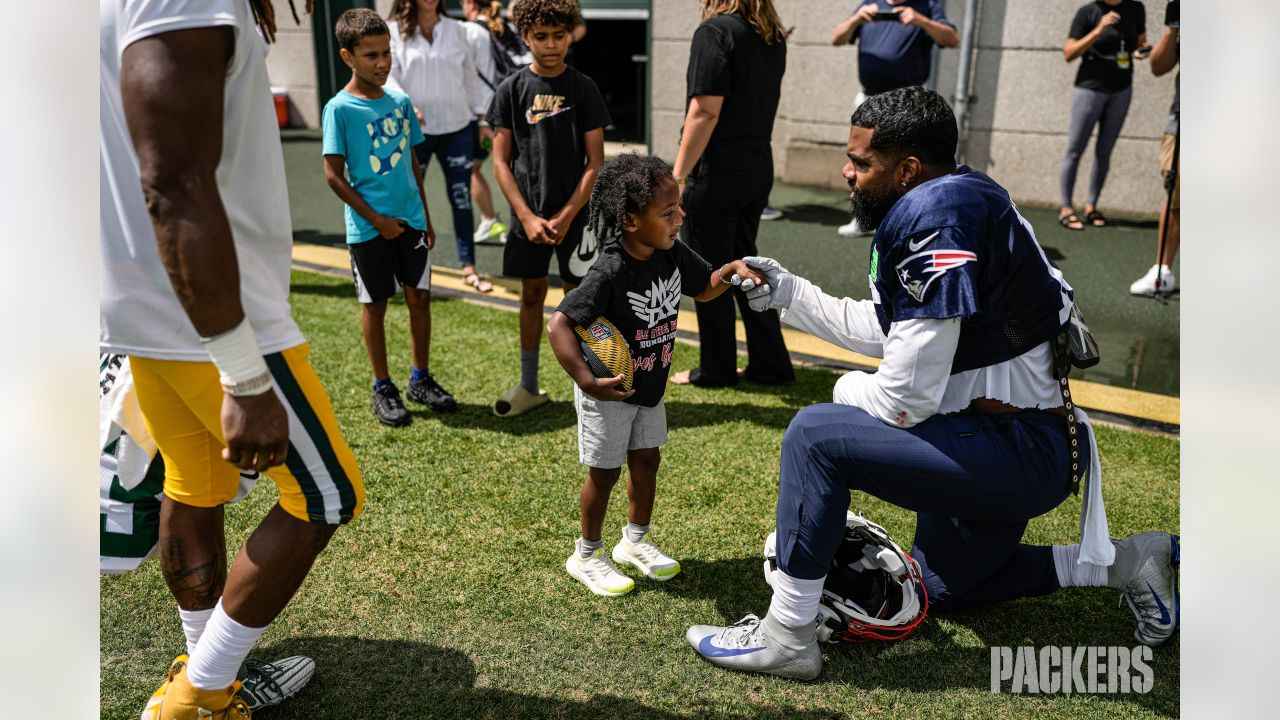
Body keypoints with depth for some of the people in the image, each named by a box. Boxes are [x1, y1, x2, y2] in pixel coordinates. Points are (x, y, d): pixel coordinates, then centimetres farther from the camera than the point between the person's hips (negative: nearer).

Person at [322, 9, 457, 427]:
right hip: (368, 228, -4)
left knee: (420, 297, 7)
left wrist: (425, 217, 13)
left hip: (410, 220, 5)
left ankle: (421, 379, 23)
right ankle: (383, 388, 19)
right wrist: (376, 219, -12)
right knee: (374, 305, 6)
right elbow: (334, 176, -10)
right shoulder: (340, 109, -9)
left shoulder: (400, 102, 6)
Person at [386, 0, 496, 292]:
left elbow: (471, 77, 13)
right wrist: (405, 105, -27)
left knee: (462, 199, 1)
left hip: (456, 127, 2)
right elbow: (388, 75, -8)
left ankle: (469, 269, 8)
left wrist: (483, 119, 11)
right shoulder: (394, 30, -1)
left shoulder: (456, 29, 9)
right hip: (414, 129, -2)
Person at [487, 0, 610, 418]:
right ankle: (528, 386, 23)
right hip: (528, 216, 2)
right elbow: (501, 162, -1)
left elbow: (595, 162, -4)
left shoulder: (583, 89, -3)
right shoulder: (512, 90, 0)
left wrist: (566, 216, -12)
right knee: (531, 295, 11)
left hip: (575, 215, -1)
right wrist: (528, 217, -10)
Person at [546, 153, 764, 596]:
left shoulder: (673, 253, -9)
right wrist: (586, 380, -40)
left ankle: (635, 541, 40)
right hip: (609, 392, -7)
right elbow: (559, 324, -34)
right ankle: (587, 555, 29)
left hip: (651, 386, 7)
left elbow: (703, 288, 9)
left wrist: (733, 271, -12)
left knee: (647, 460, 18)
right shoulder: (610, 273, -32)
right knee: (605, 472, 7)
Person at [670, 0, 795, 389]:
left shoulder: (715, 31, -15)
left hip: (717, 170, -8)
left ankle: (716, 369, 16)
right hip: (759, 165, 8)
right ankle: (770, 364, 22)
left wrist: (678, 176, -16)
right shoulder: (773, 35, 10)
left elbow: (705, 112, -20)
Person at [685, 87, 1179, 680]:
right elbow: (886, 328, 17)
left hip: (1023, 453, -11)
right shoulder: (957, 197, 6)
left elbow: (906, 401, -24)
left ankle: (785, 637, -7)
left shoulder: (934, 219, -25)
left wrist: (849, 390, -3)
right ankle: (1130, 563, 29)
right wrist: (789, 294, 13)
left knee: (817, 435, -18)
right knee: (941, 587, 27)